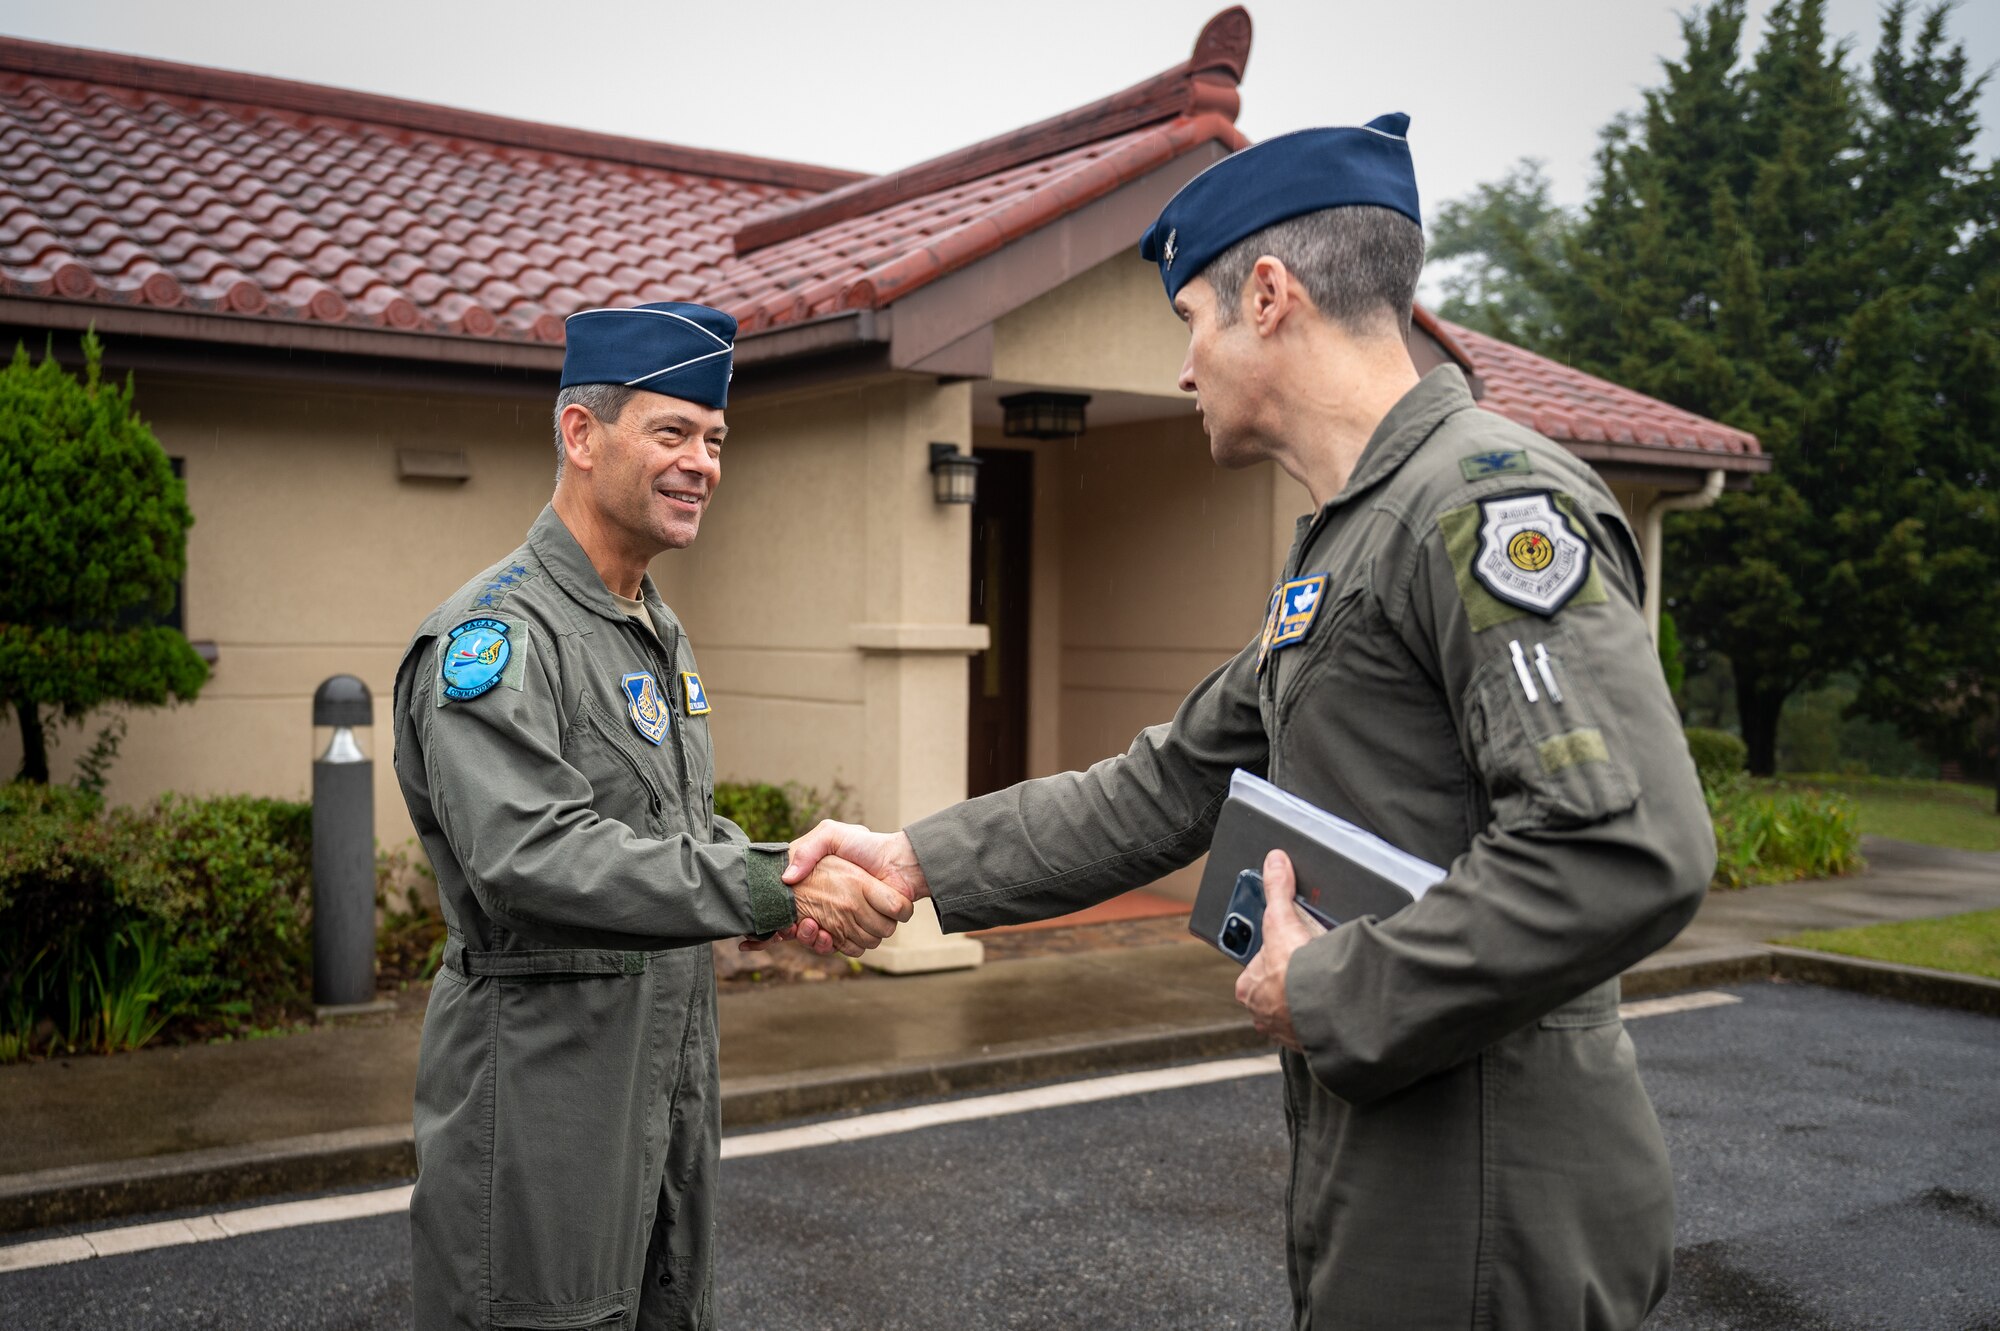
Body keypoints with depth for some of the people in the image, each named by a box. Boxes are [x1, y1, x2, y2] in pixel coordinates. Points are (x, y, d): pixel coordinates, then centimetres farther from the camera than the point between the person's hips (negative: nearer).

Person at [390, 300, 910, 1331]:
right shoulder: (494, 635, -17)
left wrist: (805, 867, -1)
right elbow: (528, 856, -29)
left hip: (670, 1076, 9)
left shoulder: (661, 634, 13)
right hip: (545, 1085, -9)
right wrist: (772, 892, -31)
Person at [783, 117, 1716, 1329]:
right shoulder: (1339, 547, 15)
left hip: (1482, 1219, -9)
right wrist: (920, 860, 15)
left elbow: (1627, 850, -29)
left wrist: (1331, 993, -19)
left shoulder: (1489, 501, -17)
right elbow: (1167, 789, 18)